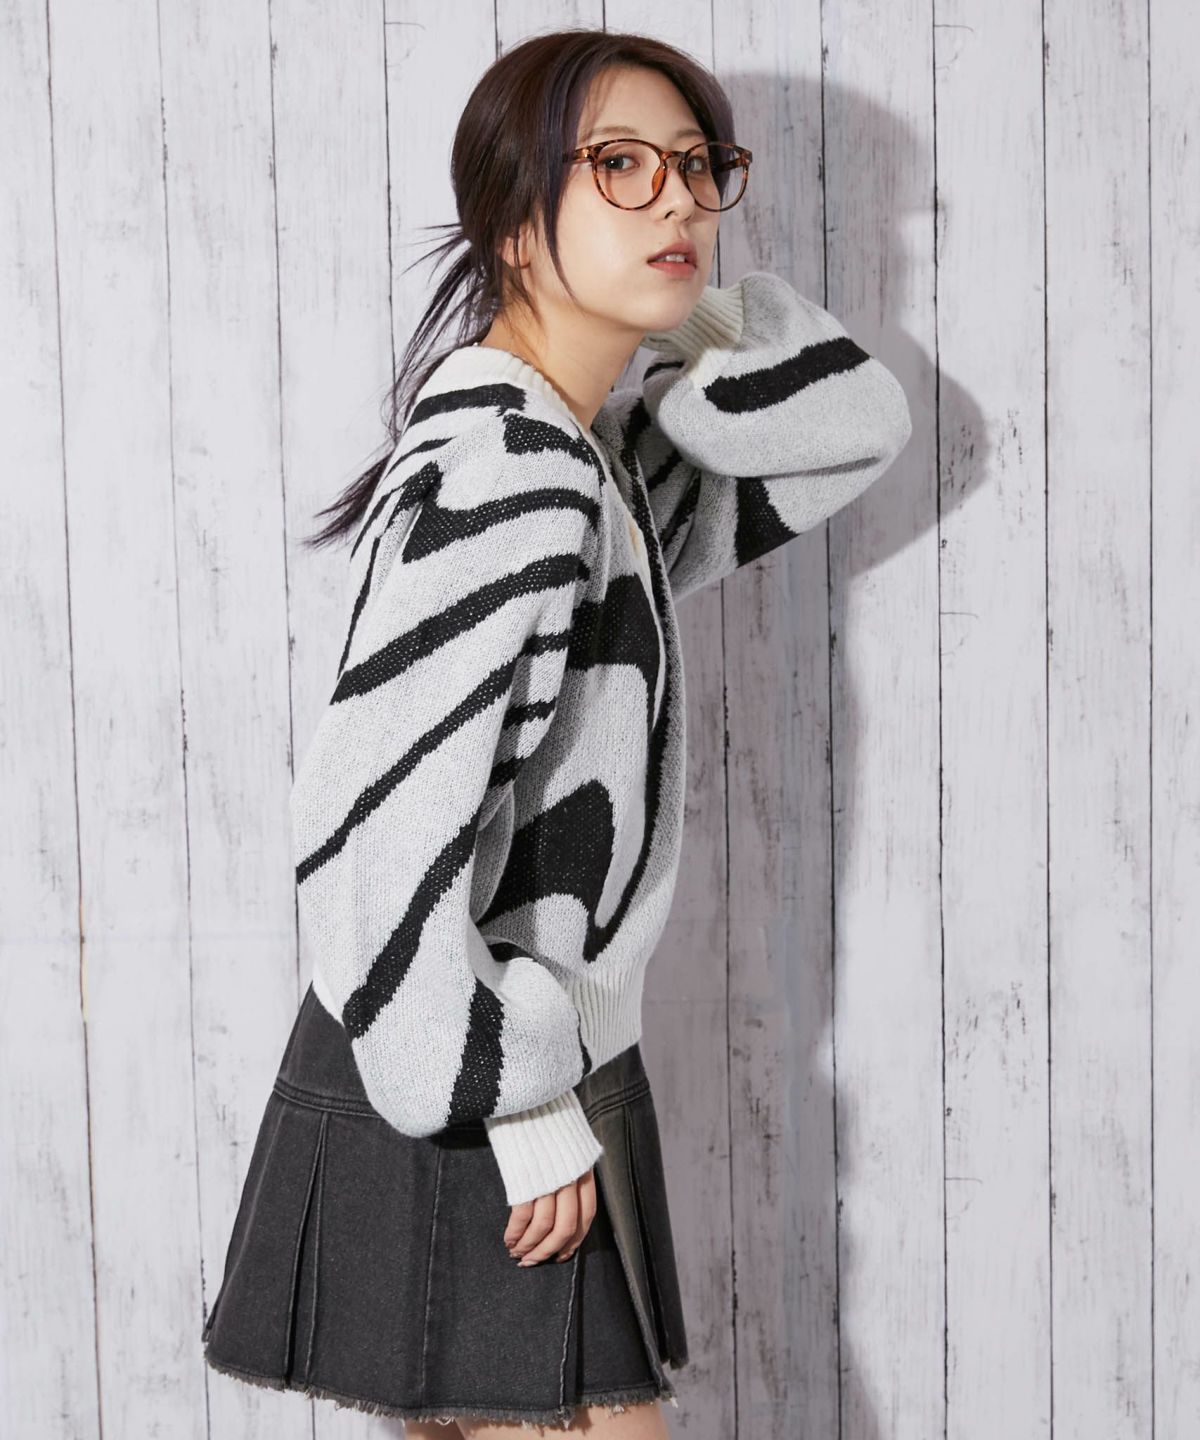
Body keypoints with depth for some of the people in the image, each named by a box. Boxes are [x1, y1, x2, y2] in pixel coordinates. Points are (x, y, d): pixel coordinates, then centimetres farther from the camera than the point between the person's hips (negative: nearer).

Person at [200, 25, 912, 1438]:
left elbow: (854, 423, 18)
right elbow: (381, 826, -26)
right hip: (463, 1113, -9)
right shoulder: (498, 471, -20)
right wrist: (527, 1109, -20)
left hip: (541, 1074, 9)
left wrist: (675, 307, 6)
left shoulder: (592, 460, 9)